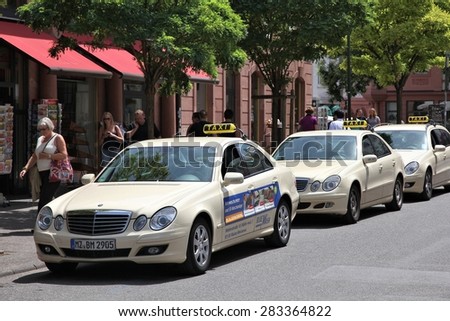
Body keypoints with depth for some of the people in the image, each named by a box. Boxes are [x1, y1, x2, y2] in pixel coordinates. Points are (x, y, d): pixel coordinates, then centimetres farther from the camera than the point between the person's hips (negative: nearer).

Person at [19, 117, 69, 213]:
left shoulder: (57, 138, -1)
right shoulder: (40, 139, 20)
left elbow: (64, 155, -12)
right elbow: (34, 156, 21)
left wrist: (48, 156, -15)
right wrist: (25, 168, 8)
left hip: (52, 173, -7)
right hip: (42, 174, 8)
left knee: (44, 201, -16)